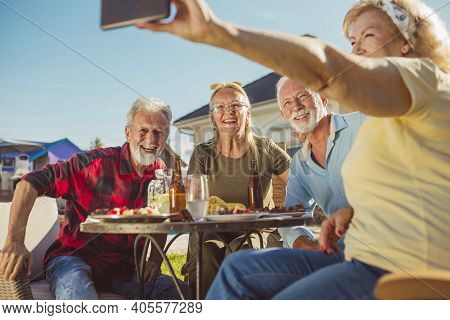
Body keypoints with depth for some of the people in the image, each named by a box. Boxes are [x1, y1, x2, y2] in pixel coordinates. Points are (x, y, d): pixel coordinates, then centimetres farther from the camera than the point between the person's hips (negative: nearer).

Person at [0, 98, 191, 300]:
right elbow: (31, 183, -19)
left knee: (183, 293, -9)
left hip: (123, 269, 5)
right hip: (73, 258, -5)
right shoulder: (97, 163, -15)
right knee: (80, 296, -38)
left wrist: (155, 260, 5)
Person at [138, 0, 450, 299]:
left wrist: (216, 30, -31)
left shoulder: (423, 75, -9)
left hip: (398, 271, -10)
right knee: (239, 269, 5)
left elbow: (325, 69, -26)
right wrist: (352, 209, 7)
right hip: (371, 259, 10)